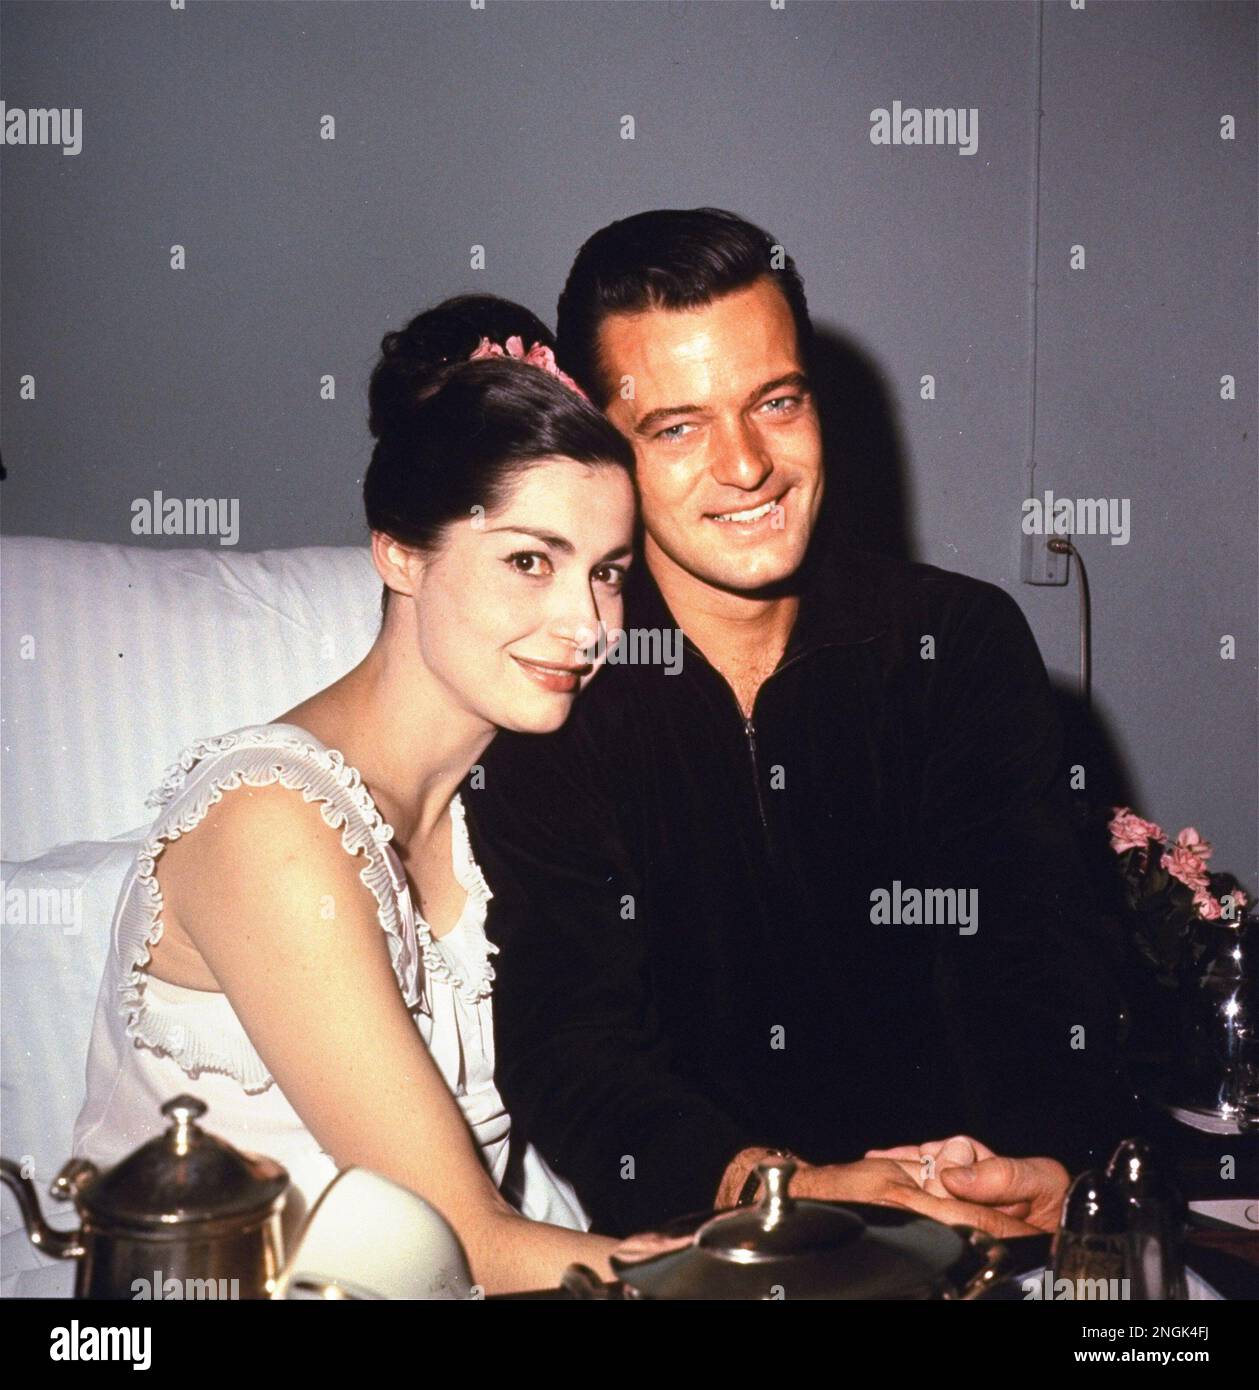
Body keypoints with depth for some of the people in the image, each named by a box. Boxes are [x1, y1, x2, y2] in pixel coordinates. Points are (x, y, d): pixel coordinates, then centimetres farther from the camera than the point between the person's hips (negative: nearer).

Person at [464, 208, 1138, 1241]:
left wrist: (1047, 1166, -29)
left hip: (971, 1223, 0)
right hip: (687, 1231, 1)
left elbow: (1041, 979, -7)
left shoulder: (965, 644, 0)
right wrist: (771, 1187, -31)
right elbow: (564, 1043, -13)